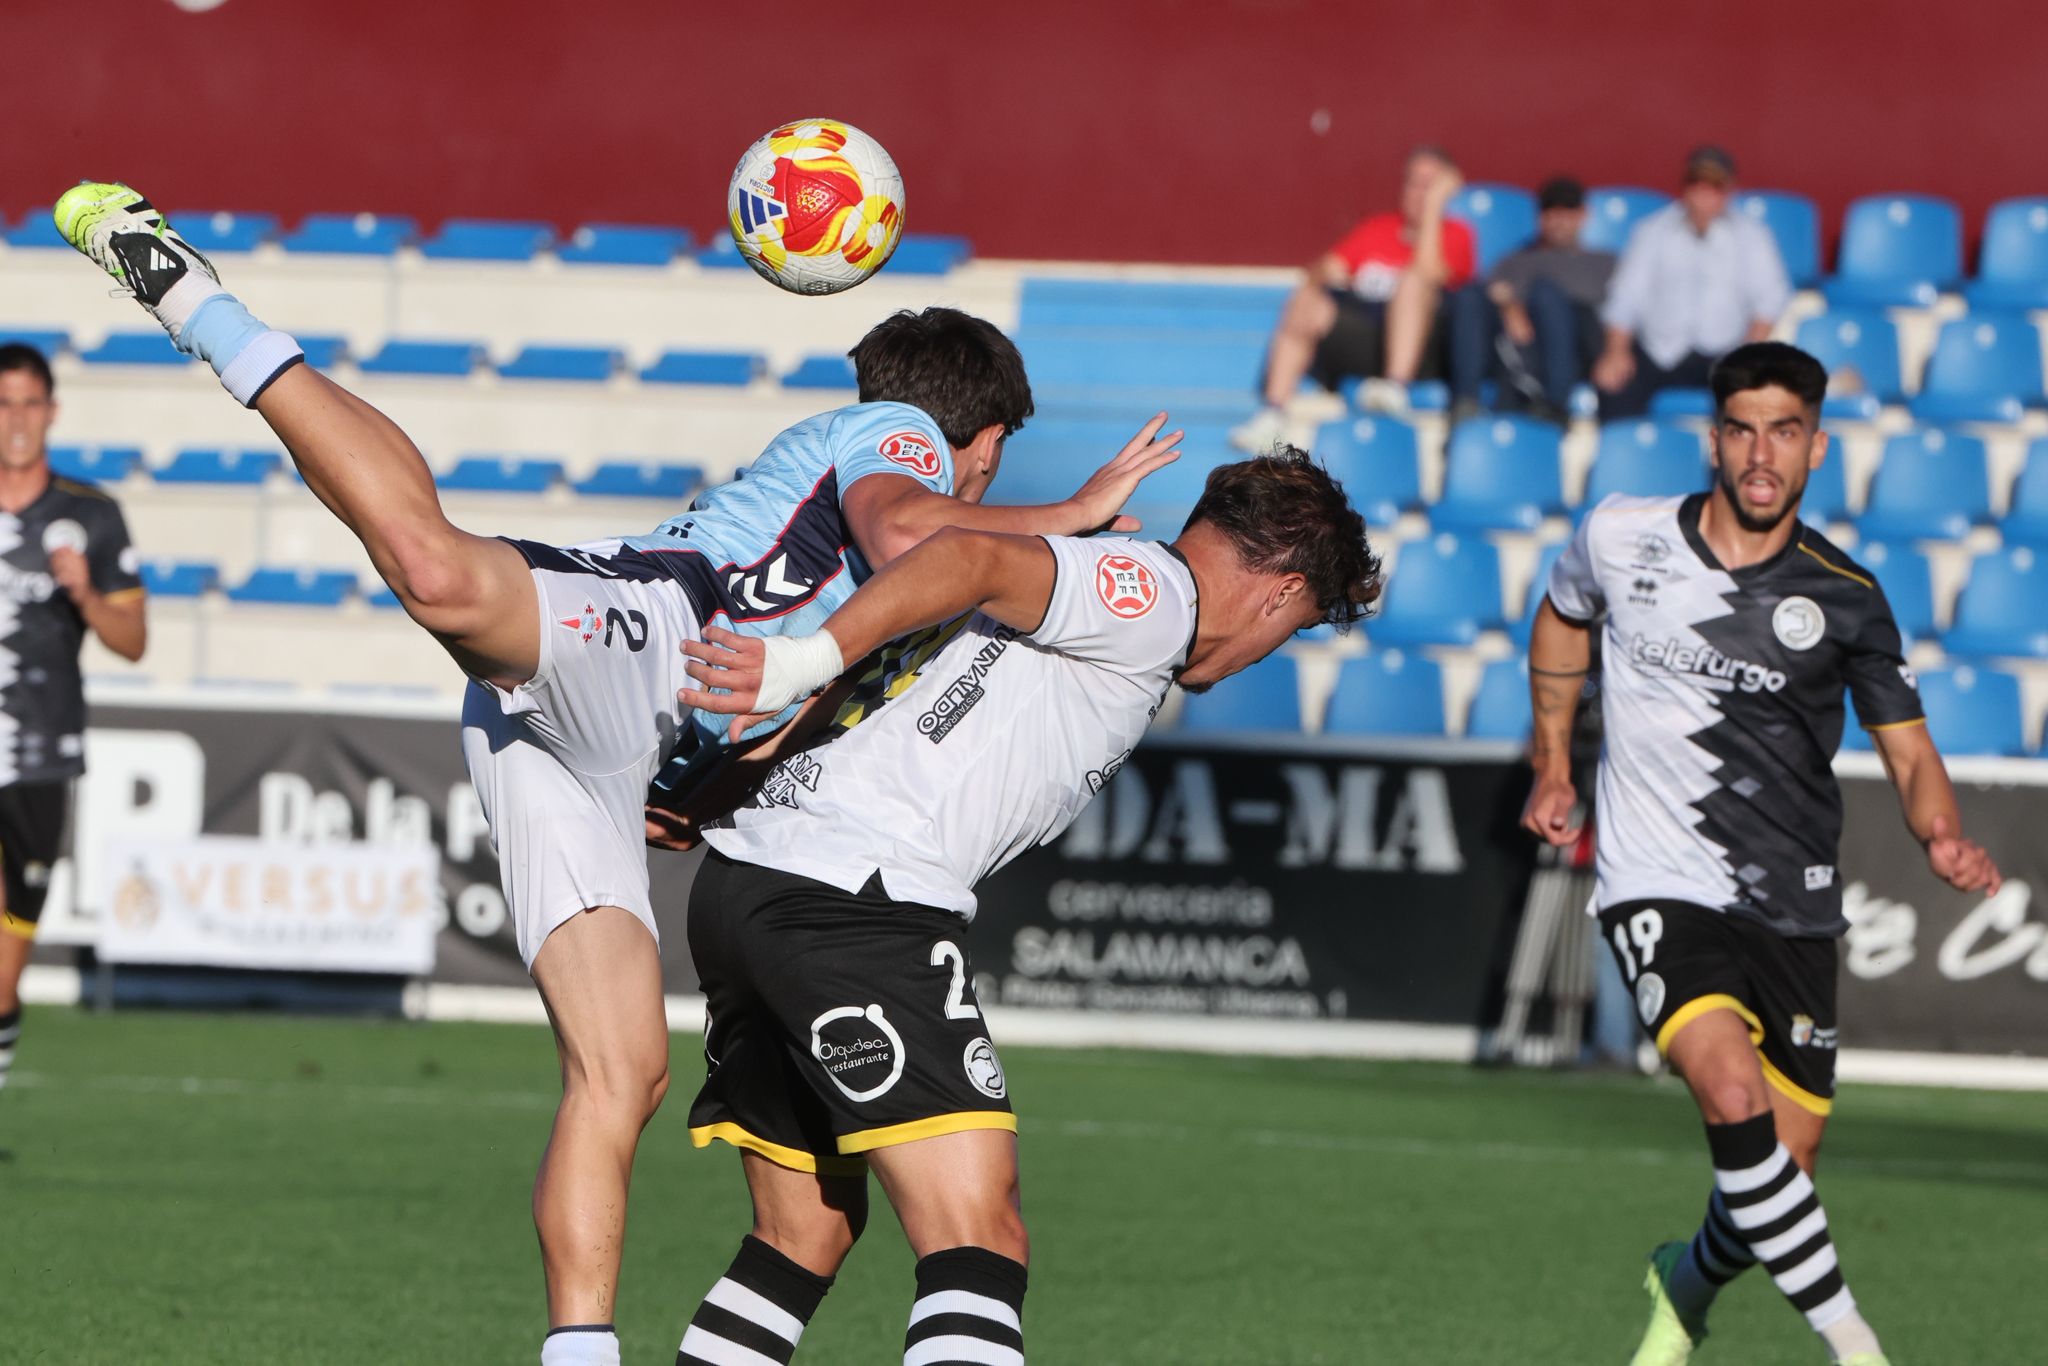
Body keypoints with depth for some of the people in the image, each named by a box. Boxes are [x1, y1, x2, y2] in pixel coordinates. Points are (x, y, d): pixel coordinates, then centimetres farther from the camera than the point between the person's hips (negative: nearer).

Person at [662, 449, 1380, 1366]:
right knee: (979, 1239, -15)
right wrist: (809, 661, -25)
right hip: (860, 902, -10)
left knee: (812, 1231, 22)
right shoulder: (1155, 596, -3)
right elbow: (974, 559, -18)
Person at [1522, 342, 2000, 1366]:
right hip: (1660, 889, -2)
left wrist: (1943, 838, -15)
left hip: (1793, 910, 2)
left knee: (1782, 1169, 3)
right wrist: (1552, 767, 20)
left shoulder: (1845, 599, -3)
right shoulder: (1621, 538, -3)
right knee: (1733, 1094, -28)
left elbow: (1907, 749, 5)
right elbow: (1563, 617, 21)